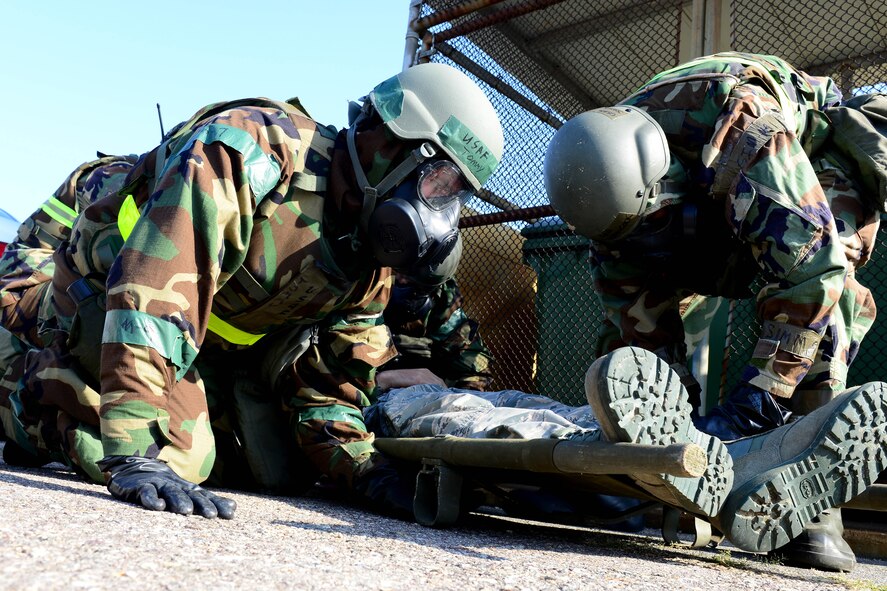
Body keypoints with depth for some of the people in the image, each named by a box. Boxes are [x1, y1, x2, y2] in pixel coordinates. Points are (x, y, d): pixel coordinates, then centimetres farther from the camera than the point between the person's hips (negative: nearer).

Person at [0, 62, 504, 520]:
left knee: (277, 468, 1)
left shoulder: (371, 265, -9)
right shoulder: (256, 148, -34)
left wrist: (366, 468, -23)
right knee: (179, 454, -21)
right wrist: (133, 451, -49)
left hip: (217, 341, 7)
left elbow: (325, 386, -4)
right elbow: (154, 287, -44)